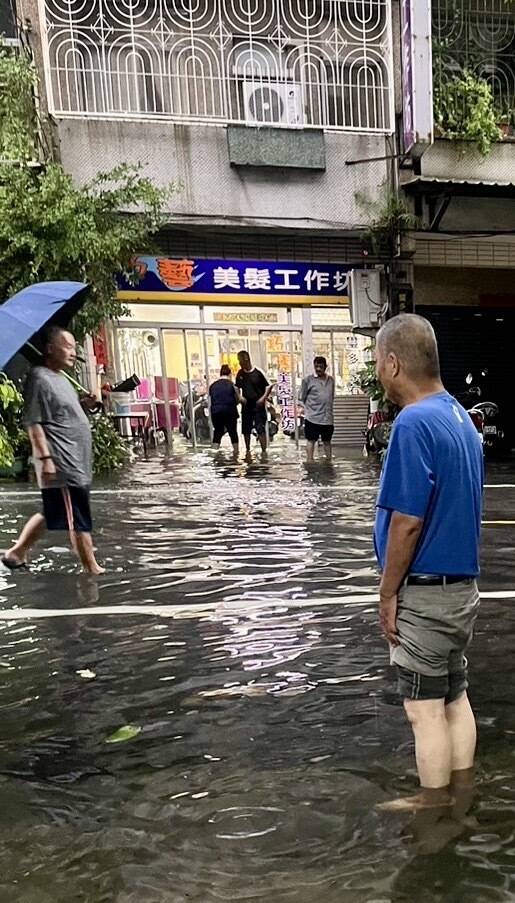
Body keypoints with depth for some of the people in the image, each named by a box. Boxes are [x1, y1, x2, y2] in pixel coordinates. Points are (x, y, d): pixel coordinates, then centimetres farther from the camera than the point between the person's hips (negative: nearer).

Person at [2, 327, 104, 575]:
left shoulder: (60, 378, 16)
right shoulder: (40, 378, -13)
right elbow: (33, 422, -18)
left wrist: (84, 404, 9)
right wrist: (45, 457, -23)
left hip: (74, 461, 10)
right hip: (61, 464, -10)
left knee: (53, 514, 18)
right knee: (79, 519, -2)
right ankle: (92, 568, 8)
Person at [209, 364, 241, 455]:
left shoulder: (213, 385, 8)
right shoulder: (232, 385, -1)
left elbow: (210, 403, 9)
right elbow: (238, 400, 4)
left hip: (216, 412, 2)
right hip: (229, 412, -2)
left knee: (217, 433, 13)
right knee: (233, 432, 13)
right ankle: (236, 454, 21)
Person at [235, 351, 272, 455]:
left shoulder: (258, 372, -10)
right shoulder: (240, 373, 4)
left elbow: (269, 386, -6)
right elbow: (237, 387, 17)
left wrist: (263, 398, -16)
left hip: (258, 406, -5)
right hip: (246, 406, 5)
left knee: (261, 429, -8)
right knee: (246, 430, 12)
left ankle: (264, 452, -5)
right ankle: (248, 451, 26)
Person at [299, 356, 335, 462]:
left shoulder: (331, 380, 10)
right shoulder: (308, 380, -3)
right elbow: (302, 398, 0)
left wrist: (328, 409, 11)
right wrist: (311, 407, -1)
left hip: (328, 417, 4)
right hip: (312, 417, -4)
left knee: (327, 441, 13)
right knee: (311, 440, 1)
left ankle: (329, 461, 22)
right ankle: (310, 461, 4)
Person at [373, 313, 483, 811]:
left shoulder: (414, 423, -22)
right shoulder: (460, 415, 7)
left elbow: (407, 523, -22)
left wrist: (388, 594, -11)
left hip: (425, 593, -9)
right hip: (461, 586, 9)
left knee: (425, 708, 7)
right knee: (455, 696, 19)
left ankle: (434, 806, 23)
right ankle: (460, 798, 33)